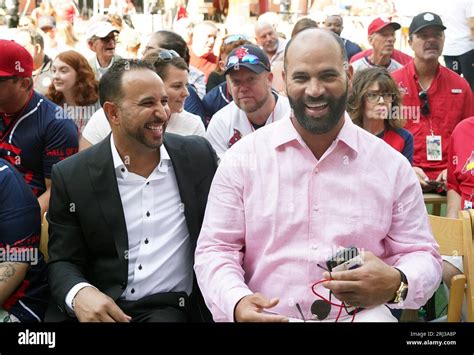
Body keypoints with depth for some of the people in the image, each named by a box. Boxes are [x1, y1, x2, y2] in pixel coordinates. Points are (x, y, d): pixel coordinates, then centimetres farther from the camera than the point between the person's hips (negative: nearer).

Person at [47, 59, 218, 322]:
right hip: (98, 309, 1)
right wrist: (79, 293, -20)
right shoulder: (72, 176, -3)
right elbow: (63, 261, 0)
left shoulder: (198, 155, 1)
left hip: (169, 307, 0)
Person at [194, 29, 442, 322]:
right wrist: (237, 302, -19)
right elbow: (215, 250, 2)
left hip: (361, 314, 1)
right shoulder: (242, 158, 2)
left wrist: (396, 284, -16)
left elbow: (422, 255, 7)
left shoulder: (392, 165, 4)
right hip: (267, 316, -1)